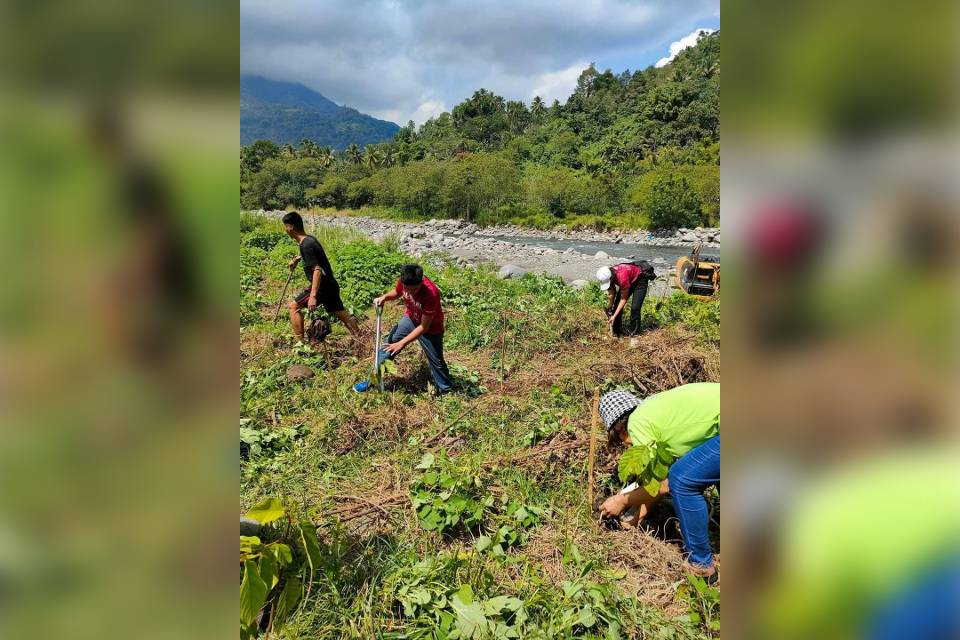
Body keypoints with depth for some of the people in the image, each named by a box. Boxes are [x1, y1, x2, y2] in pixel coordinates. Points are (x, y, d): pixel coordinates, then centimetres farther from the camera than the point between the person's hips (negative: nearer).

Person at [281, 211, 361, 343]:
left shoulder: (306, 245, -19)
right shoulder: (309, 238, 9)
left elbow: (317, 270, -26)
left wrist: (313, 296, -30)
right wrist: (297, 258, 21)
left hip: (322, 286, -9)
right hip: (330, 285, 9)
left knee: (293, 306, -3)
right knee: (342, 314, 16)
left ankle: (301, 343, -1)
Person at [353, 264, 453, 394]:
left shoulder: (431, 294, -40)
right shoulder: (403, 282, -24)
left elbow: (424, 327, -31)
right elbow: (396, 293, 4)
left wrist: (401, 343, -29)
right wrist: (384, 297, -18)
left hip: (431, 328, -5)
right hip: (410, 319, 5)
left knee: (436, 360, 9)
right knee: (388, 346, 9)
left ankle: (446, 390, 33)